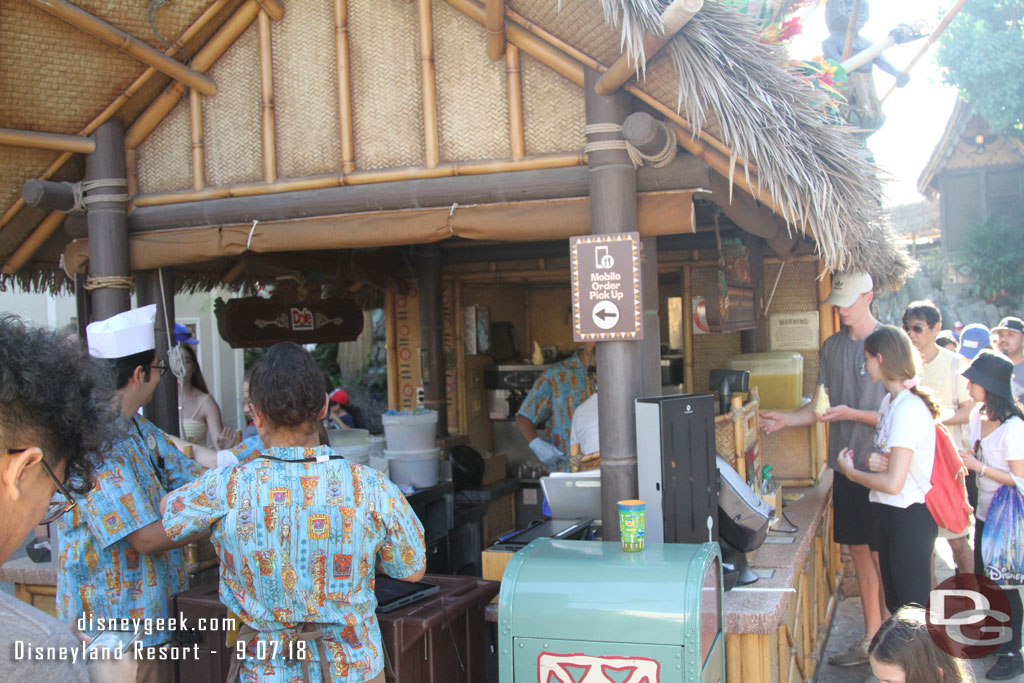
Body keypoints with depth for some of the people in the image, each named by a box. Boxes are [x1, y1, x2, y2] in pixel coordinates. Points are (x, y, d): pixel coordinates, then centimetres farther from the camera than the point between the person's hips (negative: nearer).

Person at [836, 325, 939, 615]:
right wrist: (874, 460, -3)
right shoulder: (890, 400, 7)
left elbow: (893, 482, -26)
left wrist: (851, 472, -9)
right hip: (889, 515, 10)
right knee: (894, 602, 19)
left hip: (910, 518, -10)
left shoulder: (909, 409, -23)